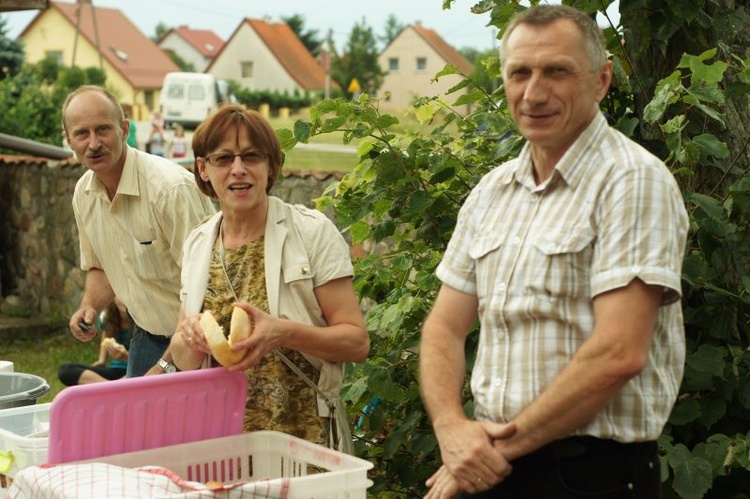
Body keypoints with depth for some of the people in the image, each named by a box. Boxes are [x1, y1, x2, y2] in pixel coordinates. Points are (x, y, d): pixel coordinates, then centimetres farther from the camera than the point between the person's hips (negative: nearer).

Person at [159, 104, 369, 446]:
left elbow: (357, 341, -5)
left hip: (301, 435, -4)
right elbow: (184, 360, 14)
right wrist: (189, 338, -9)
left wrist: (284, 332, -21)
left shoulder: (312, 231, -3)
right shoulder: (197, 244, 10)